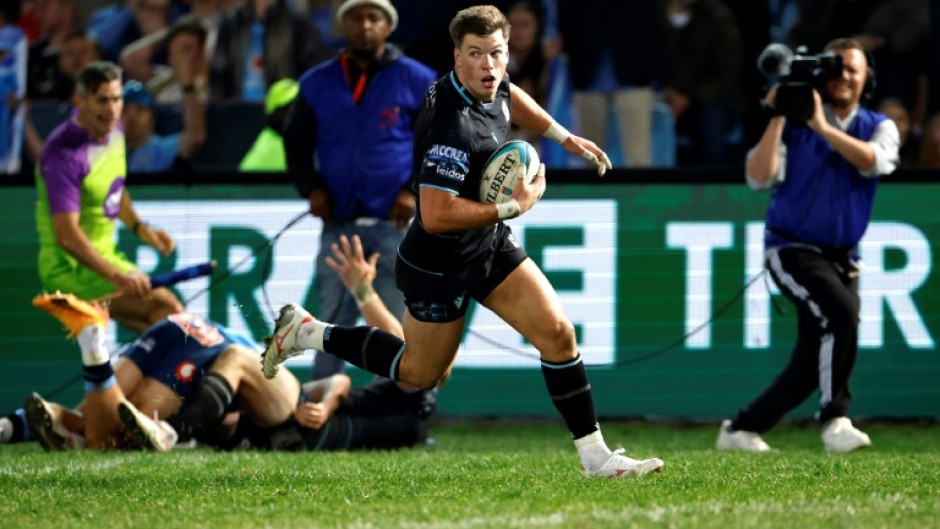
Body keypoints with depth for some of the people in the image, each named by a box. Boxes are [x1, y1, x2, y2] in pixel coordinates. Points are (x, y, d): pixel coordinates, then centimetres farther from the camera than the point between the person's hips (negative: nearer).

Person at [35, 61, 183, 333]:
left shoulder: (113, 130, 3)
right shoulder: (66, 154, -24)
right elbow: (67, 235, -31)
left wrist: (140, 227, 8)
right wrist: (116, 277, -40)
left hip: (107, 256, 9)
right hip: (71, 268, -9)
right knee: (165, 306, -22)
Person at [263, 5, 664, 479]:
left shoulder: (491, 85, -6)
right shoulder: (454, 129, -35)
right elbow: (435, 216, -37)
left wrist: (563, 137, 18)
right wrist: (515, 206, -28)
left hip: (492, 246, 8)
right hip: (439, 266, -8)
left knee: (557, 333, -4)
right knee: (421, 373, 14)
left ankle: (595, 456, 2)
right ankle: (309, 332, 30)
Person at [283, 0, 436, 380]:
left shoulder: (415, 80, 4)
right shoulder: (317, 83, 11)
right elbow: (296, 144, 19)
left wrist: (416, 191, -6)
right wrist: (311, 189, 3)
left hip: (396, 222, -2)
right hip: (338, 223, 2)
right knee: (332, 323, 3)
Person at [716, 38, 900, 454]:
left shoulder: (879, 127, 6)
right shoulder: (794, 125, -3)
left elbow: (874, 162, -18)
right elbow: (760, 178, -16)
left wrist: (822, 127, -25)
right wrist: (776, 117, -18)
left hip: (841, 259, 5)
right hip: (793, 250, -5)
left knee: (814, 363, 4)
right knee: (840, 311, -30)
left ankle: (742, 428, 18)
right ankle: (835, 419, -24)